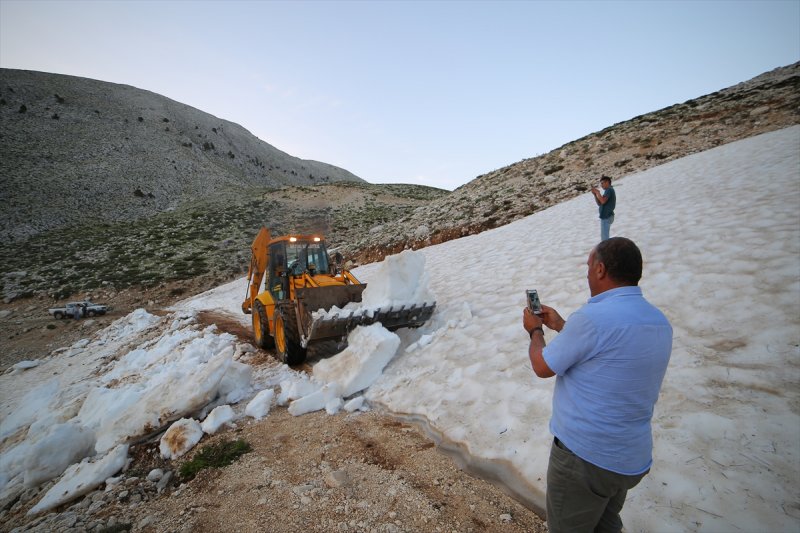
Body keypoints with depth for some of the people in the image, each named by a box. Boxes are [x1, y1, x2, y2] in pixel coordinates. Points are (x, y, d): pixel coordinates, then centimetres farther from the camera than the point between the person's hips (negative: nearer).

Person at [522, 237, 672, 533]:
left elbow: (543, 367, -13)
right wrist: (560, 326, 19)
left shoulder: (593, 317, -27)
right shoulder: (659, 322, 0)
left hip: (585, 455, -7)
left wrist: (535, 330, 6)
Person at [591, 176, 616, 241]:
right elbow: (599, 204, 17)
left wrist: (597, 192, -15)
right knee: (605, 236, 17)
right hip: (607, 216, 10)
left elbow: (603, 201, -26)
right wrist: (595, 194, 6)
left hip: (606, 216, -10)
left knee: (604, 237, -8)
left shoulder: (609, 190, -11)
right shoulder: (609, 191, 19)